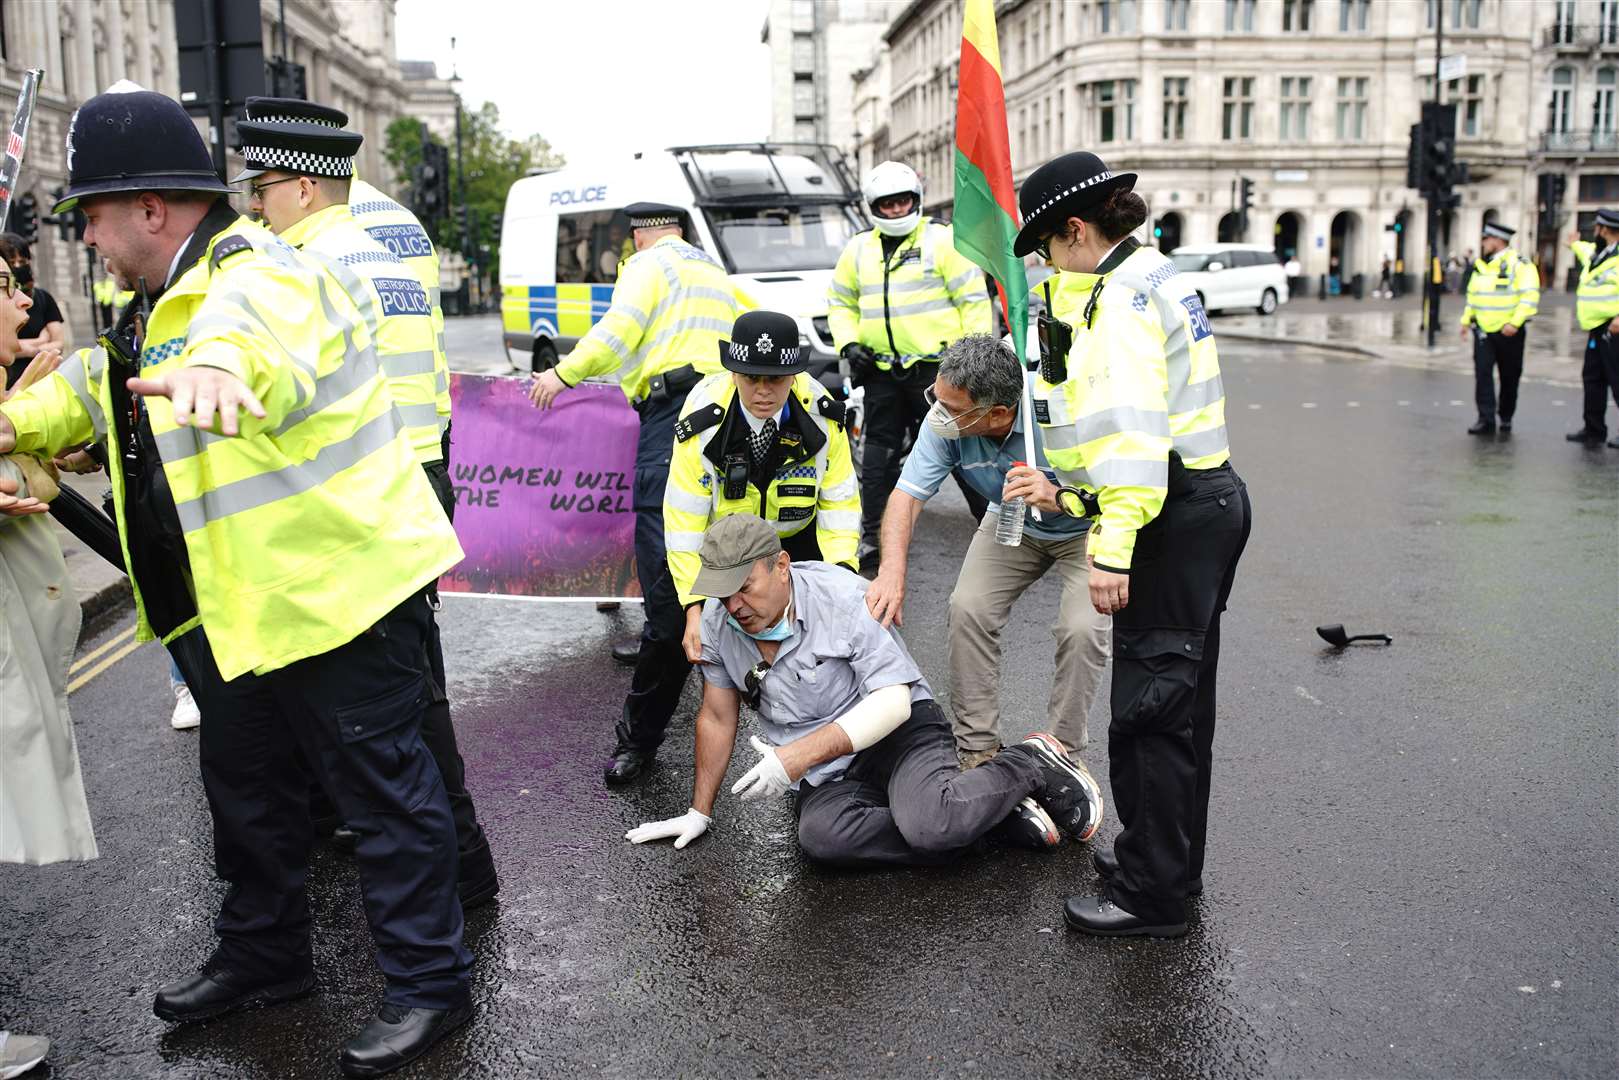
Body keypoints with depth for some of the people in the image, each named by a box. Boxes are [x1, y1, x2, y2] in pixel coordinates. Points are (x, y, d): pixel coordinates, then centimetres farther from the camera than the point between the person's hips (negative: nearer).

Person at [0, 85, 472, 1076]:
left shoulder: (260, 276, -19)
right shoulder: (158, 303, 14)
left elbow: (258, 324, -45)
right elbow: (96, 383, 31)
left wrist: (218, 364, -67)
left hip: (335, 588, -10)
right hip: (234, 607, 11)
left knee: (382, 786, 0)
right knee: (244, 782, 22)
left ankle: (430, 984, 14)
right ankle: (264, 954, 41)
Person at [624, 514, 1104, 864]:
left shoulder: (843, 596, -19)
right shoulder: (718, 620, -4)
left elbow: (893, 701, -22)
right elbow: (717, 717, 9)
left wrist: (799, 754, -31)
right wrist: (700, 812, 10)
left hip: (898, 732, -5)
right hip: (825, 777, 5)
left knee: (929, 825, -36)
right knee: (818, 835, -32)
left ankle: (1033, 765, -3)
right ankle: (1000, 817, -17)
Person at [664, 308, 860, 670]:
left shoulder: (821, 417, -23)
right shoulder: (702, 422, -29)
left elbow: (839, 501, -13)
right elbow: (684, 520, -24)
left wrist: (842, 570, -29)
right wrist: (694, 609, -31)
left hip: (797, 534, 2)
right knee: (670, 626, -12)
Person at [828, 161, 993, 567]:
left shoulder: (943, 240, -3)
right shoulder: (858, 250, 12)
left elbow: (974, 299, -4)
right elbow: (840, 302, 20)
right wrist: (849, 343, 4)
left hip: (937, 365, -4)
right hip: (882, 372, 5)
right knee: (878, 456, 9)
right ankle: (873, 537, 19)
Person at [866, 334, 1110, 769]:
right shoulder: (945, 422, -26)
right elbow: (907, 494, -25)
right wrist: (892, 570, -41)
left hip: (1084, 529, -4)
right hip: (1013, 523, 4)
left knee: (1082, 628, -21)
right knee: (968, 607, -13)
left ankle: (1063, 750, 1)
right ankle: (977, 746, 0)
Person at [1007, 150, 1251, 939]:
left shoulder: (1121, 298, -15)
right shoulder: (1152, 279, 17)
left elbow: (1135, 430, -24)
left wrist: (1112, 550, -26)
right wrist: (1067, 493, 20)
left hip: (1177, 521, -11)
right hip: (1206, 503, 11)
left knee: (1150, 703, -3)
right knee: (1177, 696, 19)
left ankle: (1151, 894, 7)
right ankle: (1171, 858, 33)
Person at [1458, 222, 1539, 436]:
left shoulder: (1518, 265, -11)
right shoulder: (1480, 266, 11)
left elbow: (1530, 296, -17)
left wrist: (1515, 323, -24)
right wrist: (1466, 320, 12)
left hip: (1509, 332, -5)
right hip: (1483, 330, 5)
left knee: (1510, 377, 7)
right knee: (1482, 374, -7)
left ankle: (1506, 418, 23)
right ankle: (1486, 420, -8)